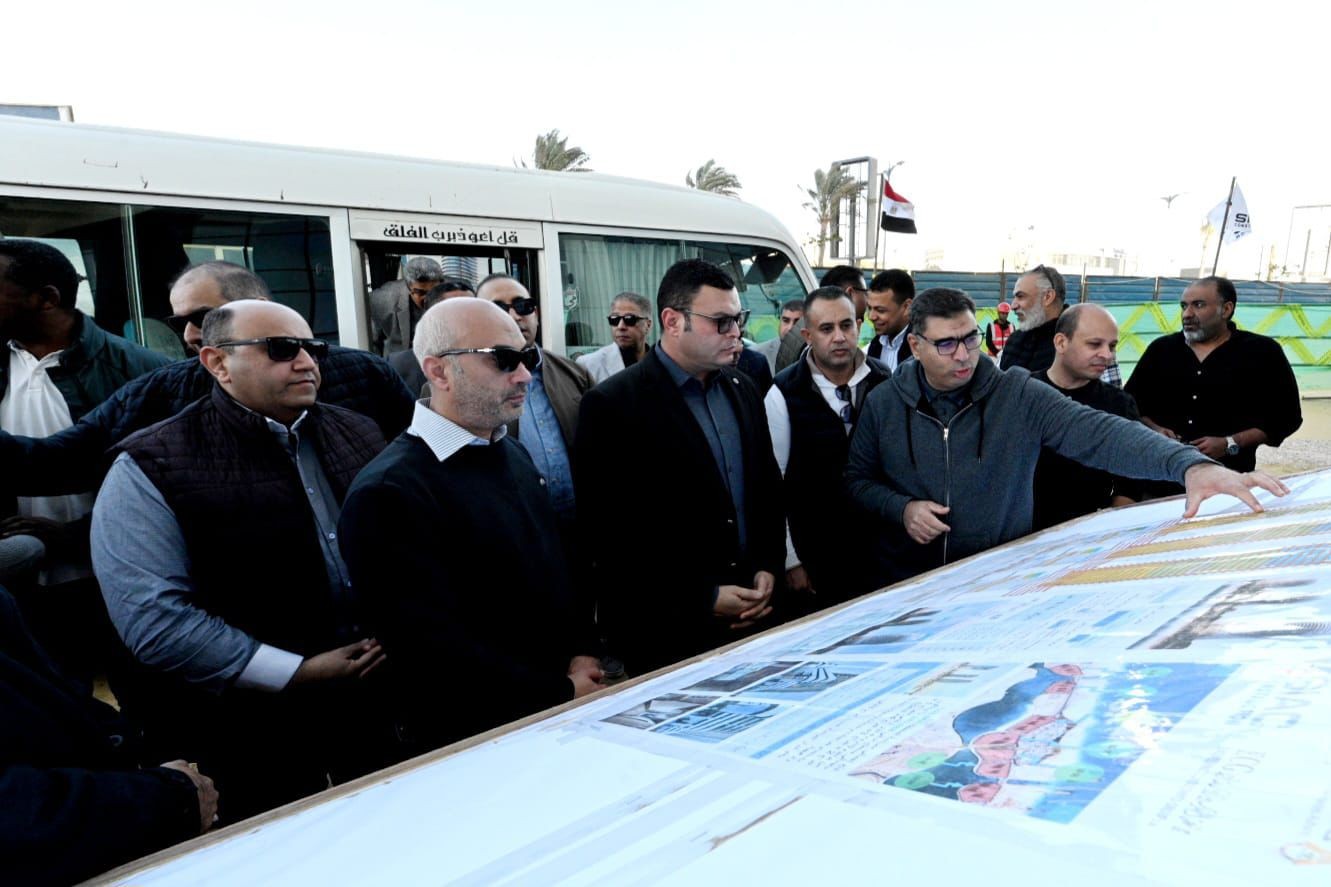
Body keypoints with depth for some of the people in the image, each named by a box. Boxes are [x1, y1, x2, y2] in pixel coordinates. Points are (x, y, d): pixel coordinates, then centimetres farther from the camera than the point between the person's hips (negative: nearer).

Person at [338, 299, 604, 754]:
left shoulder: (514, 455, 10)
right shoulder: (388, 494, -17)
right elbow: (436, 650, -19)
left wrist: (583, 654, 2)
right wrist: (565, 695, -15)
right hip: (474, 738, -7)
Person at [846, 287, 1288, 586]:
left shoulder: (1018, 395, -6)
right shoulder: (883, 404, -1)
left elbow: (1098, 433, -17)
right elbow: (857, 479, 8)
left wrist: (1190, 464, -32)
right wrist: (901, 508, -13)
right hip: (906, 585, 0)